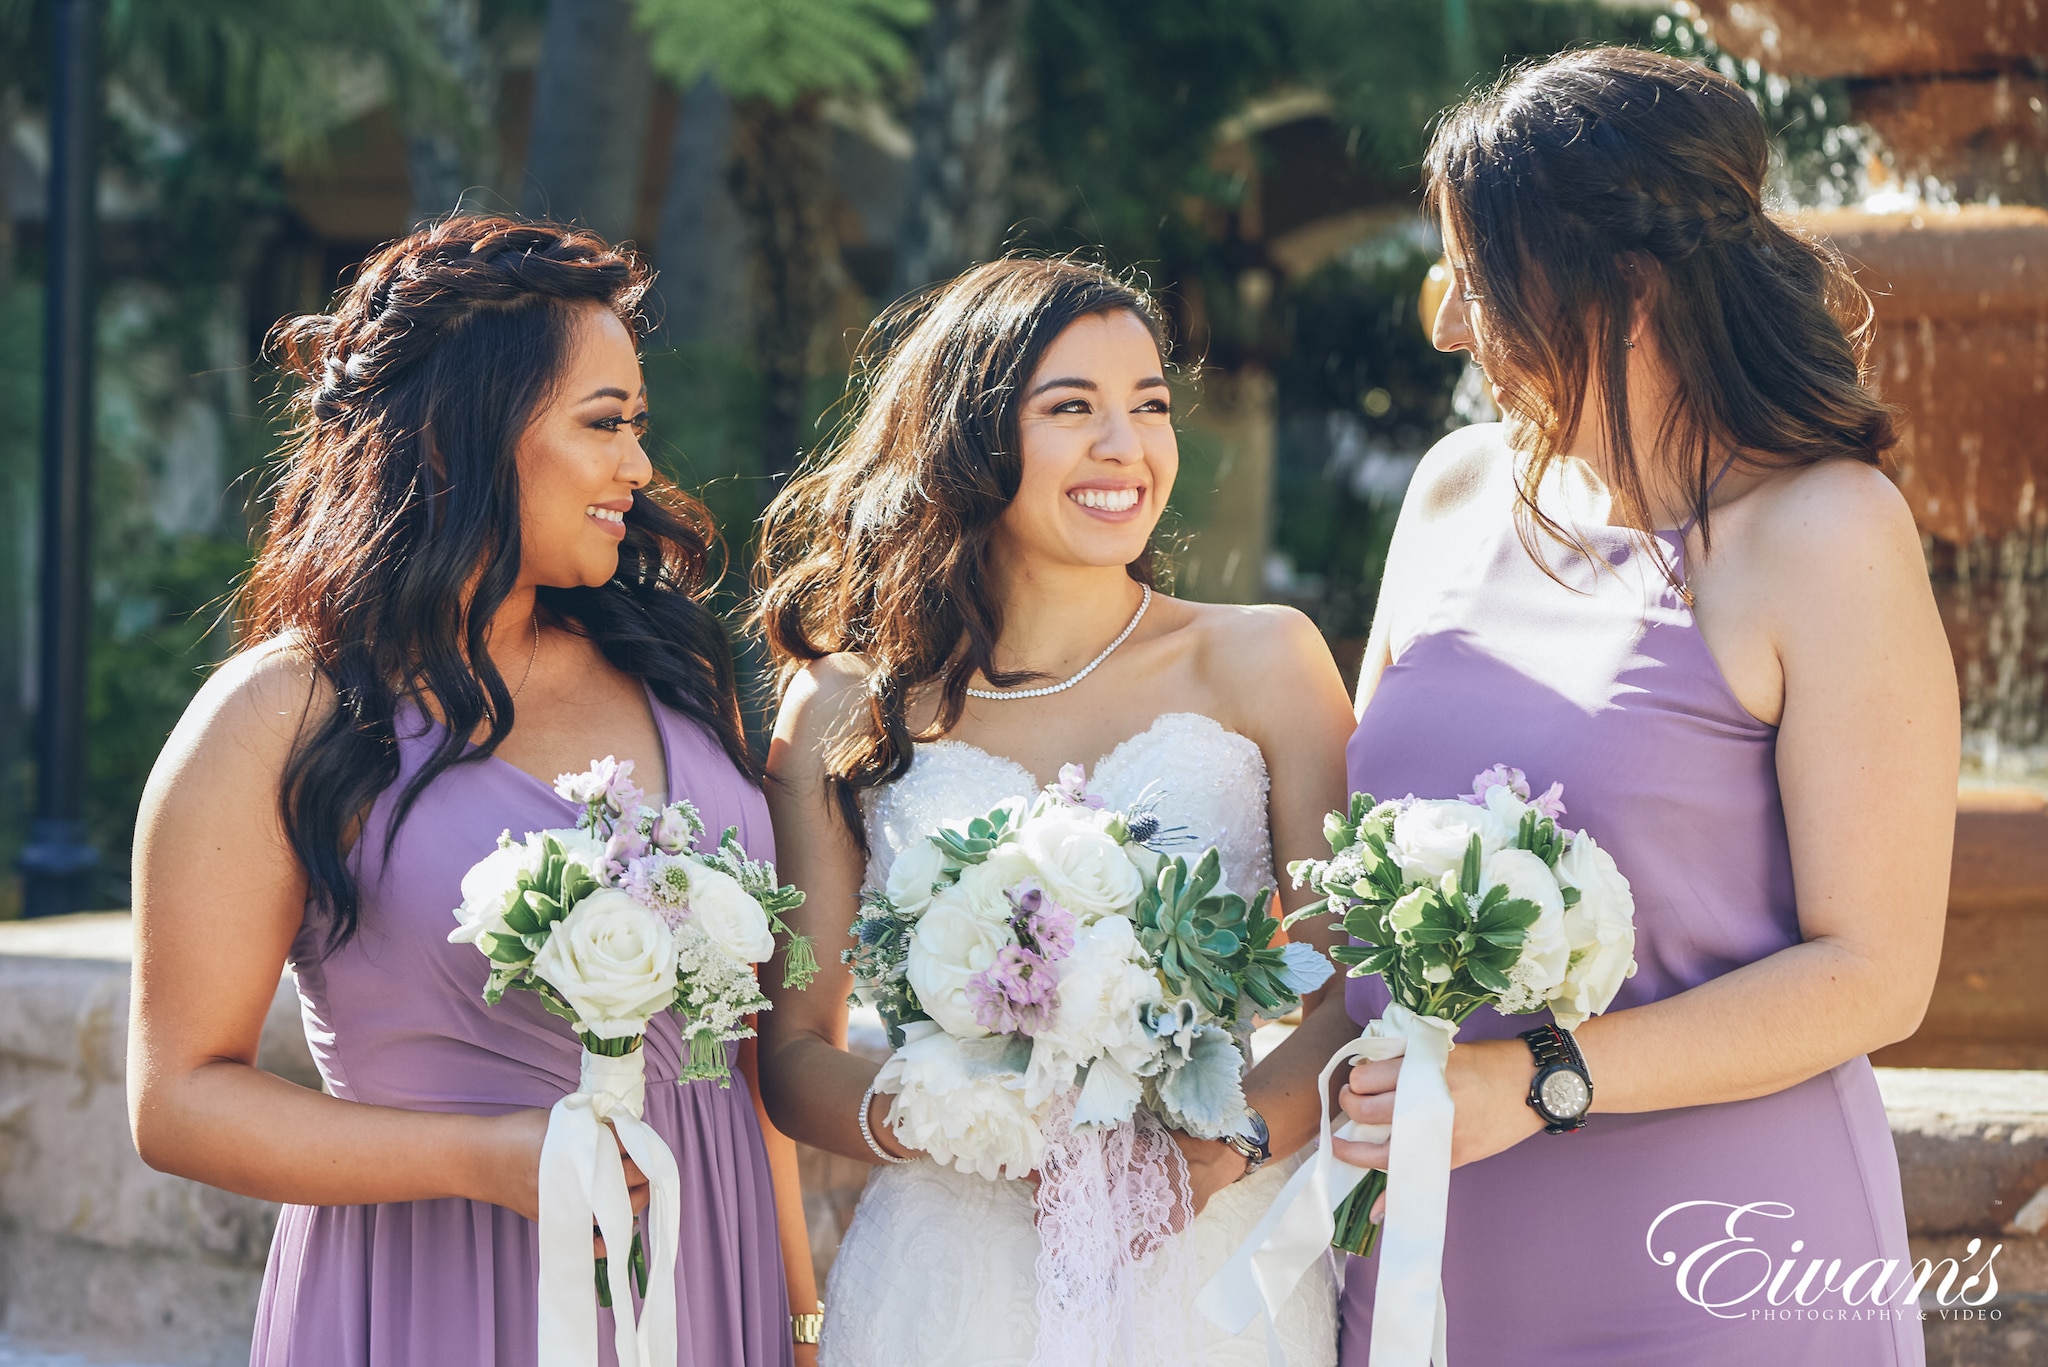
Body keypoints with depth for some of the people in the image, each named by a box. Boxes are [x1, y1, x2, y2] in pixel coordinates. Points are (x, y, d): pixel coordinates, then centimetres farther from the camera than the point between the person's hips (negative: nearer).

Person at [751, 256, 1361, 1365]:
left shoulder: (1261, 661, 0)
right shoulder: (845, 710, 1)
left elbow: (1361, 997, -3)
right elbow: (795, 1049, 3)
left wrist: (1227, 1140, -21)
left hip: (1215, 1270, 0)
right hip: (949, 1276, 0)